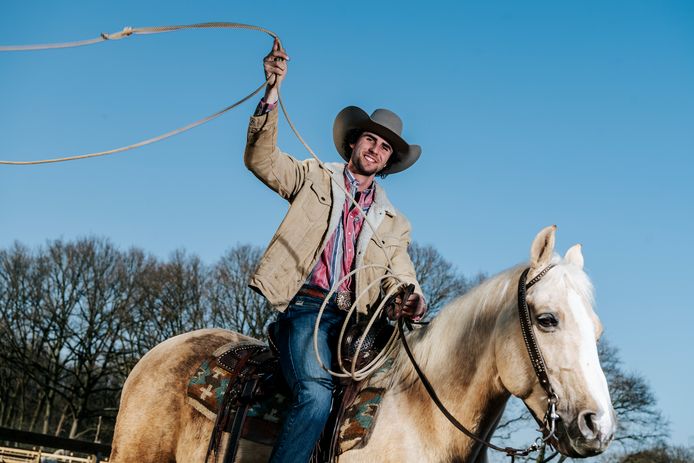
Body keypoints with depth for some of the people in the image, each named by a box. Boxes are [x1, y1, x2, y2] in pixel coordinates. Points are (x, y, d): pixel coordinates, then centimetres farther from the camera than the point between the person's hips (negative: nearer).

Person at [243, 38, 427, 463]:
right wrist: (273, 93, -11)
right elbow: (261, 159, 1)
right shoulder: (315, 179, 15)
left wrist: (411, 302, -13)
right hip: (305, 306, -4)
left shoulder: (394, 222, 21)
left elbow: (401, 279, 13)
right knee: (317, 392, -30)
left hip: (354, 319, 4)